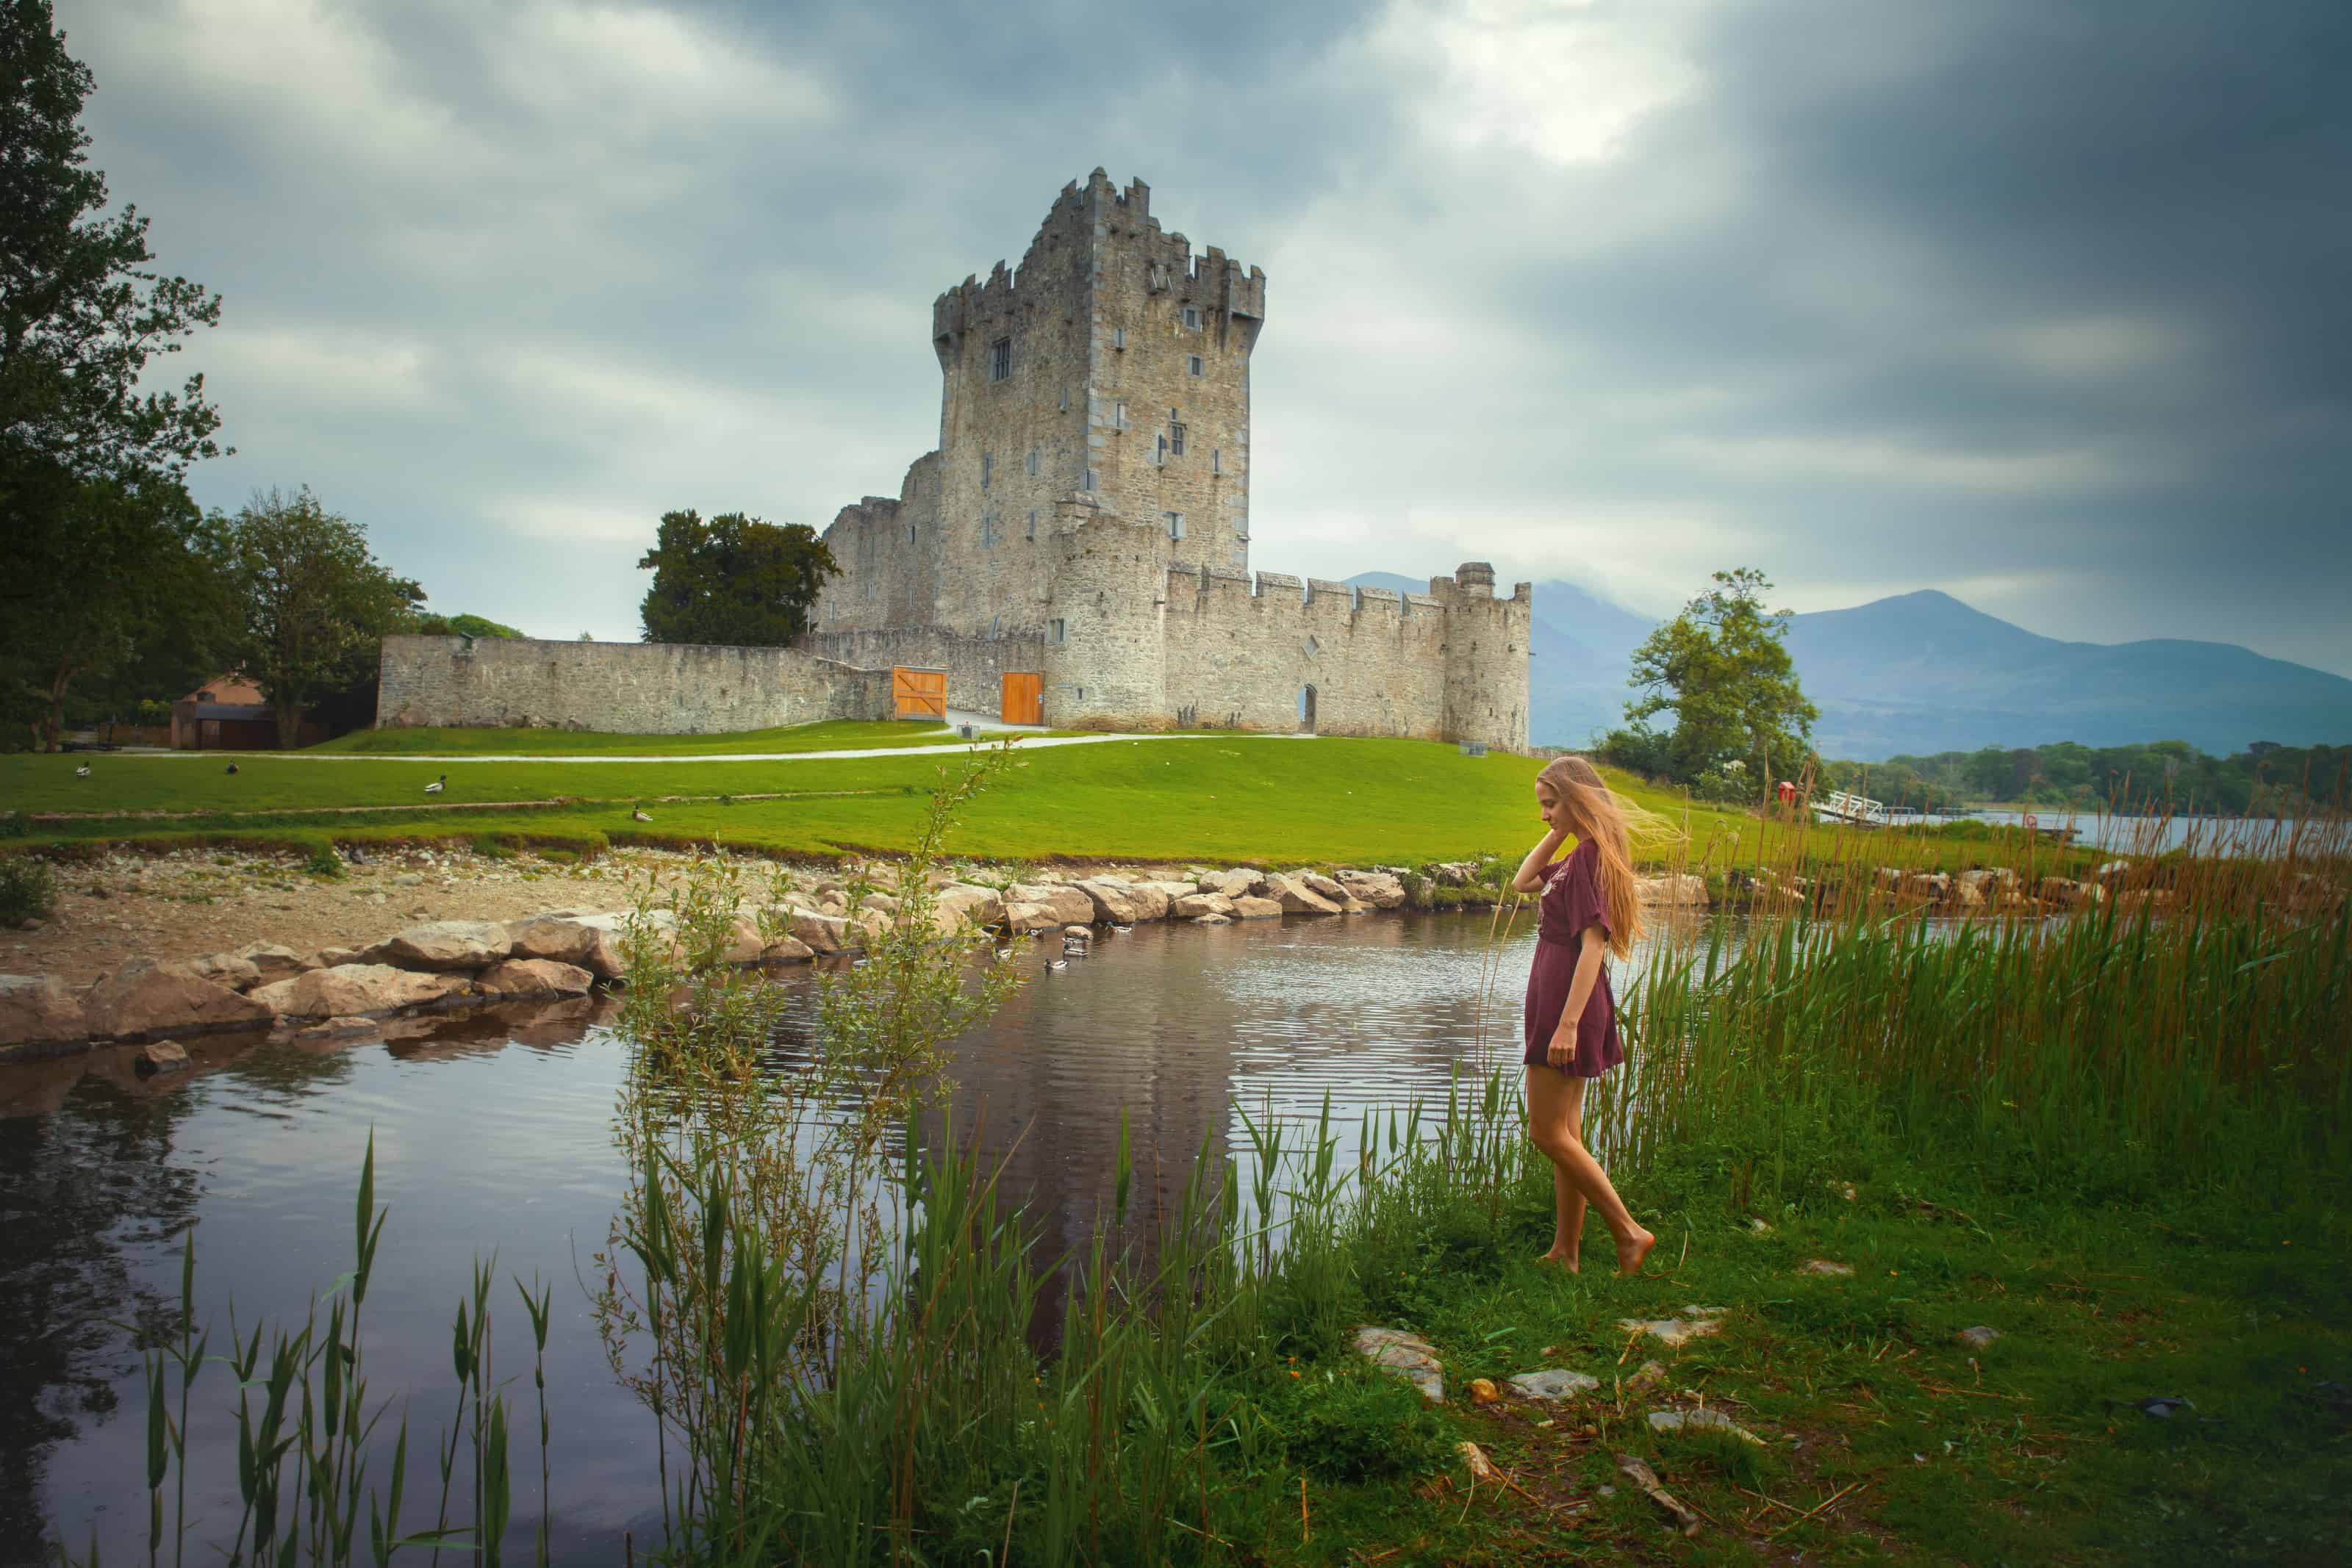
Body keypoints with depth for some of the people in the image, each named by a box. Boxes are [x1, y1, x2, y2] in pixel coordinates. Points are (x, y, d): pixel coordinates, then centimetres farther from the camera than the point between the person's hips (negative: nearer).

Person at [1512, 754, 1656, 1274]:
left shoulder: (1591, 856, -17)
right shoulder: (1577, 856, 12)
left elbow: (1593, 943, -22)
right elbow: (1523, 882, 24)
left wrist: (1568, 1023, -26)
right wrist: (1556, 833, 12)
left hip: (1570, 1005, -10)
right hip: (1554, 1004, 10)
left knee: (1548, 1133, -4)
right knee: (1564, 1134, 12)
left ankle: (1629, 1233, 2)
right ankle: (1565, 1252, 19)